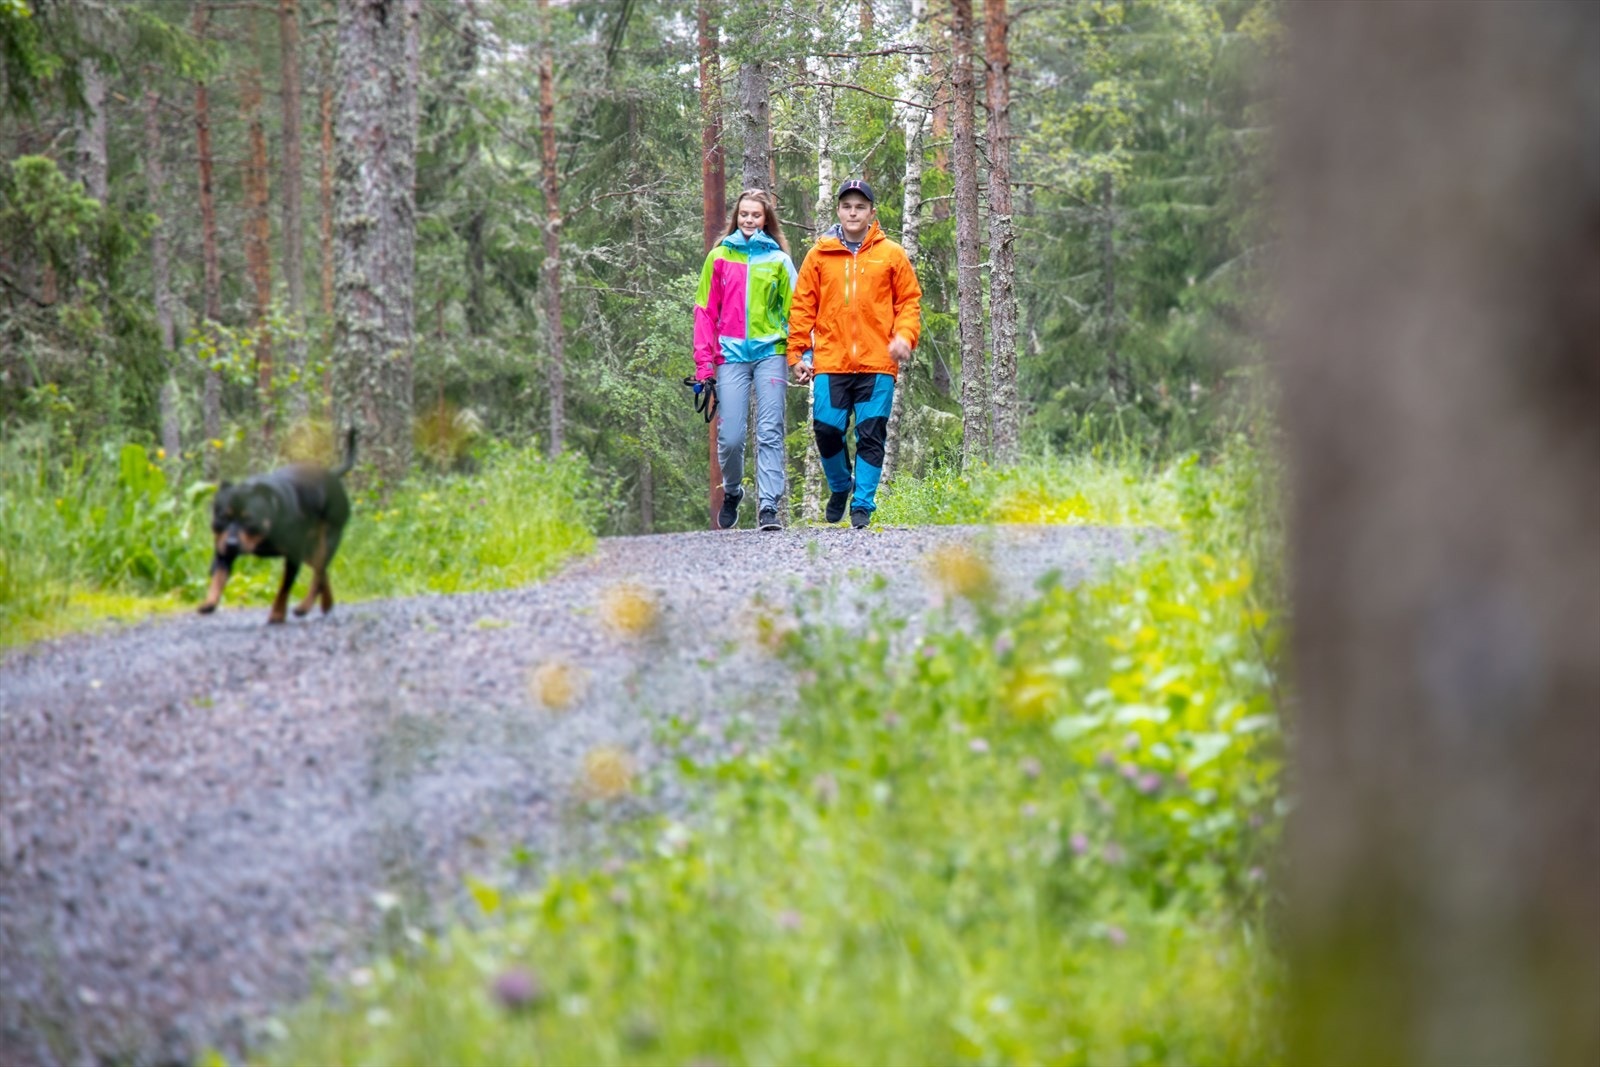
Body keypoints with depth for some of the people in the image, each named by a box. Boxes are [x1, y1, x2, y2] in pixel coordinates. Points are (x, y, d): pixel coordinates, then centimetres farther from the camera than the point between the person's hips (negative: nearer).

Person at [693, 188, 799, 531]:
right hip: (731, 354, 1)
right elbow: (705, 311, 8)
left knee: (769, 433, -7)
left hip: (770, 352, 0)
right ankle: (732, 492, 25)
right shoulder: (719, 257, 10)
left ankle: (769, 507, -9)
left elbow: (793, 309, 6)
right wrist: (704, 361, 1)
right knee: (730, 437, -1)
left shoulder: (778, 260, 9)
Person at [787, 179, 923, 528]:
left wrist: (904, 336, -9)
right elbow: (802, 306, 9)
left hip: (877, 363, -1)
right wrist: (797, 353, 3)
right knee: (827, 430, -4)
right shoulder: (820, 254, 9)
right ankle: (840, 487, 22)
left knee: (871, 436, -2)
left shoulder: (891, 254, 7)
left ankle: (862, 505, 5)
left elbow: (909, 301, 8)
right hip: (831, 363, 1)